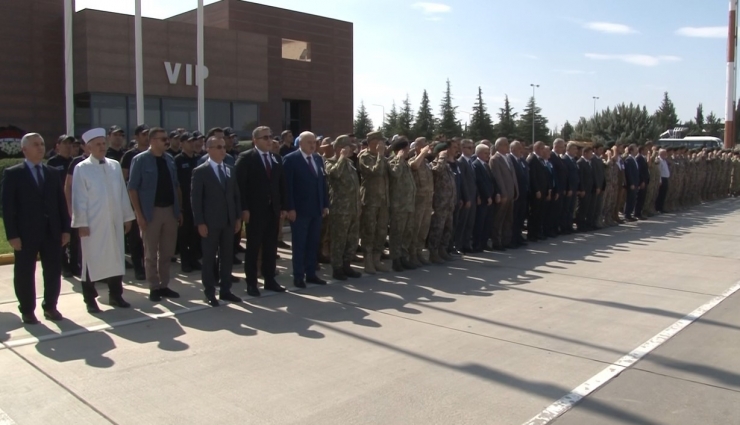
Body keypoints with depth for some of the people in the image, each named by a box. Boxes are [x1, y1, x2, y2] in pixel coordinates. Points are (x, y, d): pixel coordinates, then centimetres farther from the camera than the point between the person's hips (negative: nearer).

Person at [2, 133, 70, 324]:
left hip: (52, 232, 4)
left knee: (53, 271, 7)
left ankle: (50, 307, 20)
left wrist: (65, 229, 5)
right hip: (26, 233, -4)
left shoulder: (53, 173, 11)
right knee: (25, 273, 5)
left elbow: (61, 202, 11)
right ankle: (27, 310, 18)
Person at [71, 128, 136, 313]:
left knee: (116, 258, 10)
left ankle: (115, 295, 23)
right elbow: (79, 198, -7)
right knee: (92, 260, 4)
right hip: (92, 223, -4)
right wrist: (81, 223, -11)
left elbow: (123, 193, 8)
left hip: (115, 221, 4)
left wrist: (127, 217, 8)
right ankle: (90, 299, 15)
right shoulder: (82, 168, -5)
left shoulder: (115, 165, 6)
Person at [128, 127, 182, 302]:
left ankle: (164, 286, 22)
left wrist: (179, 209, 9)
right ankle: (154, 288, 15)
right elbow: (132, 188, -8)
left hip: (170, 210, 5)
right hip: (151, 211, -5)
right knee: (151, 253, 6)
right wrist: (139, 214, -14)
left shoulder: (169, 160, 8)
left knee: (167, 252, 11)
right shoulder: (140, 160, -7)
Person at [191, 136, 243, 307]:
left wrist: (238, 217, 7)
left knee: (227, 257, 9)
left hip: (229, 221, 5)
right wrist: (200, 223, -13)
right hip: (210, 222, -5)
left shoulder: (230, 170, 11)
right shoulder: (200, 171, -5)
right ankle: (209, 293, 12)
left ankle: (225, 290, 17)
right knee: (209, 258, 3)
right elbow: (195, 199, -8)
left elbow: (236, 195, 13)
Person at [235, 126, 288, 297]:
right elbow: (240, 184, -10)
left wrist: (283, 206, 7)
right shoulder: (246, 158, -5)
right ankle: (251, 283, 12)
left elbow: (281, 184, 13)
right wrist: (244, 208, -16)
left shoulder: (277, 158, 12)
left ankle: (270, 280, 20)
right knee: (253, 247, 4)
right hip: (254, 210, -5)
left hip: (273, 209, 5)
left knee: (271, 247, 10)